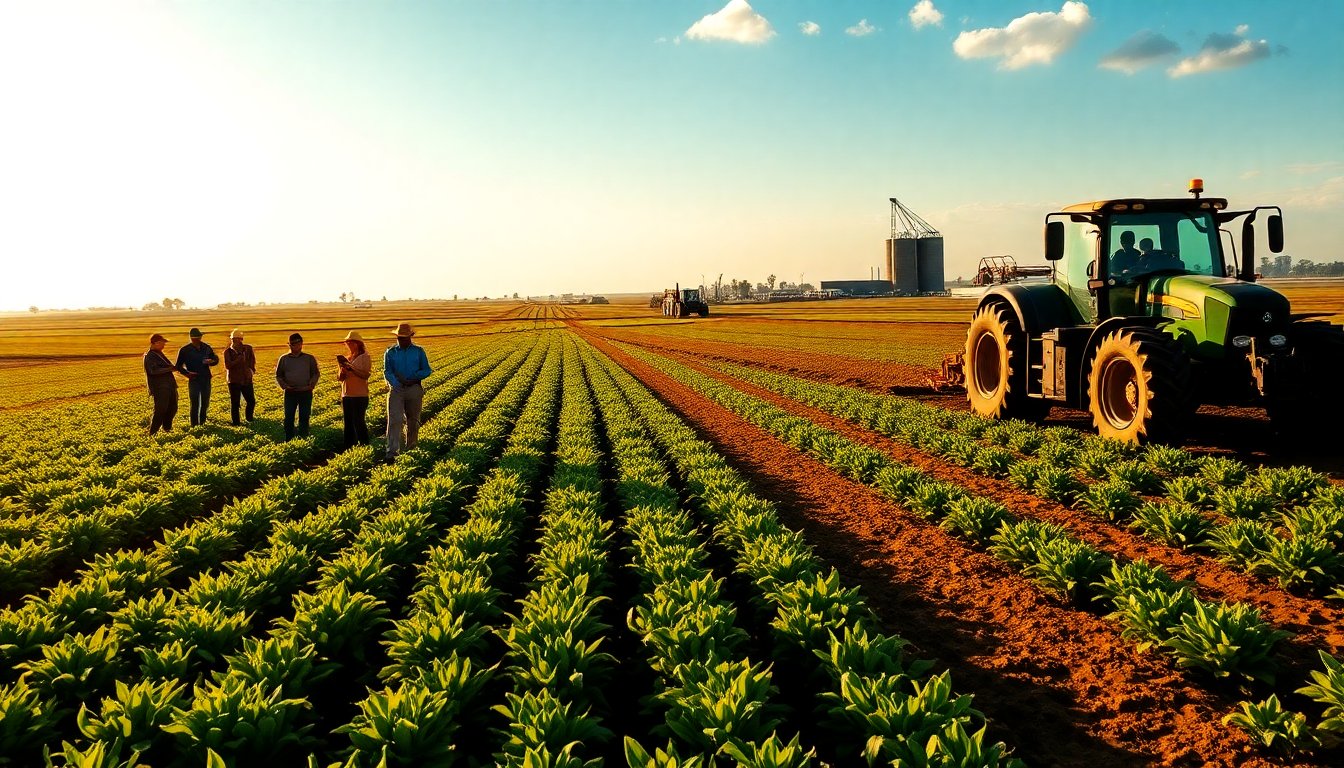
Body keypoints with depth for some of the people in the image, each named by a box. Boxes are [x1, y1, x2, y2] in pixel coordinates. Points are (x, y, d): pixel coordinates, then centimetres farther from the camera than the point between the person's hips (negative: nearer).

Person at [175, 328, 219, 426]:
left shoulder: (206, 348, 6)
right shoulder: (185, 350, -4)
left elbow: (216, 359, 14)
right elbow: (178, 365, 1)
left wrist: (211, 361, -10)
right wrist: (187, 373, -15)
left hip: (206, 379, 4)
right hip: (194, 380, -4)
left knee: (205, 403, 10)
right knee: (195, 403, -6)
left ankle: (202, 422, 25)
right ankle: (194, 425, 2)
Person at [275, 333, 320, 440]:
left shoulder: (309, 359, 7)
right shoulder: (284, 359, 9)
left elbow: (316, 374, 8)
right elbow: (278, 376, 12)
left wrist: (311, 385, -9)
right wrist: (284, 386, -5)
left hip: (306, 392, -1)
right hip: (290, 393, 1)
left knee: (304, 418, 3)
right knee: (288, 418, 0)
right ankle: (288, 440, 6)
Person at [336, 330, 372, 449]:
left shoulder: (364, 357, -1)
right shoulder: (346, 358, 16)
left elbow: (366, 375, -13)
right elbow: (338, 378, 14)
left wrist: (352, 369, -22)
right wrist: (342, 373, -8)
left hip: (360, 395, -6)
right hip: (346, 395, 6)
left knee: (358, 421, -10)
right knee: (348, 422, 8)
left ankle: (364, 445, -4)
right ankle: (350, 446, 13)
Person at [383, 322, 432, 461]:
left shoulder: (419, 352, 8)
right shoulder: (390, 352, 8)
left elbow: (427, 370, 7)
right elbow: (387, 371, -1)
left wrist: (414, 378, -11)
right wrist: (396, 382, -20)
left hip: (414, 389, 1)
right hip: (396, 389, -1)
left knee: (413, 420, 11)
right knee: (394, 420, -13)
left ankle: (411, 448, 27)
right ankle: (392, 452, -19)